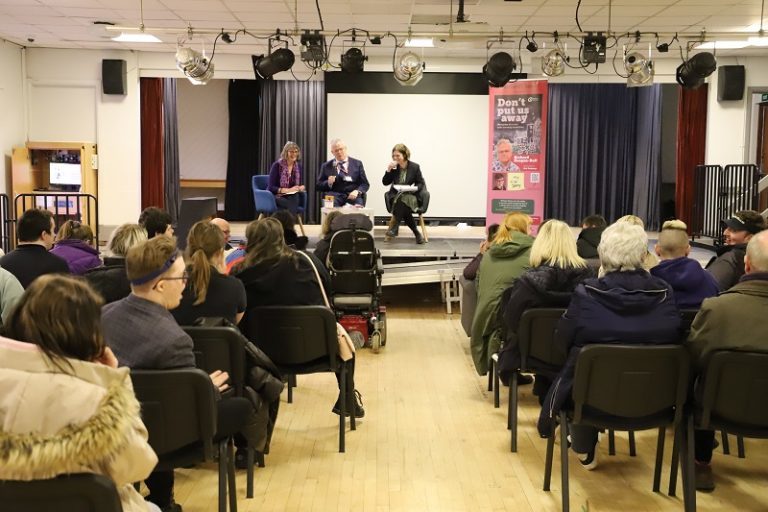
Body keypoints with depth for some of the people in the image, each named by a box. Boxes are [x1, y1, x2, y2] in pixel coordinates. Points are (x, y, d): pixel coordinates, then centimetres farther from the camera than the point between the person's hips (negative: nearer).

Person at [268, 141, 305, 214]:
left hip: (292, 196, 4)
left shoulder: (298, 166, 8)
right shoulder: (277, 165, -6)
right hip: (276, 196, -4)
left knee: (295, 199, -34)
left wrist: (300, 188, -7)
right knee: (292, 205, -35)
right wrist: (288, 190, -19)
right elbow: (271, 188, -10)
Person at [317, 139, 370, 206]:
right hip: (335, 196, 0)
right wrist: (328, 183, -8)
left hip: (352, 195, 0)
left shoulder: (357, 163, 14)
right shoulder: (326, 166, 14)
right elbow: (318, 186, 13)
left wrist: (357, 191, -13)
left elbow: (365, 184, 8)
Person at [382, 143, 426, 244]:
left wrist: (414, 188, -16)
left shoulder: (415, 167, 1)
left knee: (402, 199, -39)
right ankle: (416, 233, -27)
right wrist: (389, 170, -9)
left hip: (411, 197, -2)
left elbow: (421, 184, 5)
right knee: (404, 208, -34)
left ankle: (394, 227, -36)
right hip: (396, 196, 2)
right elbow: (385, 182, 5)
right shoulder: (394, 167, 6)